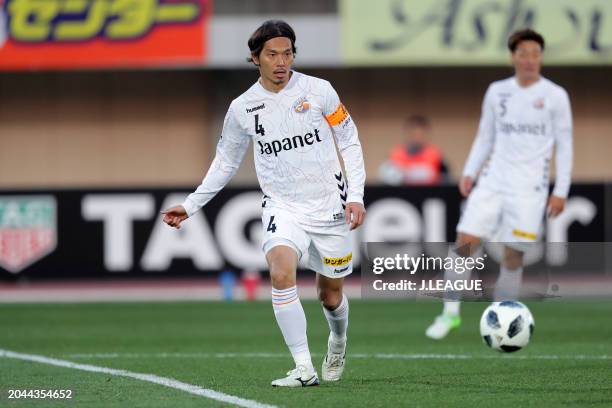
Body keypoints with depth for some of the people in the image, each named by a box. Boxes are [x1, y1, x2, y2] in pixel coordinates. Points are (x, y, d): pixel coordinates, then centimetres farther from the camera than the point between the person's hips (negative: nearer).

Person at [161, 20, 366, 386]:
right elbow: (226, 162, 15)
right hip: (282, 208, 0)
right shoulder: (242, 108, 1)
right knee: (281, 273, -28)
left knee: (331, 294, 9)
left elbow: (349, 141, 4)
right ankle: (304, 368, -24)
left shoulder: (318, 91, -5)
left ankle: (338, 339, 47)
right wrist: (191, 205, 12)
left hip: (329, 206, 0)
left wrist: (355, 196, -5)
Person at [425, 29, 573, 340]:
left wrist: (560, 192, -5)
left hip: (529, 187, -3)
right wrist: (469, 173, 5)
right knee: (464, 243, -8)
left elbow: (564, 146, 1)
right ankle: (450, 312, 4)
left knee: (513, 255, -3)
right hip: (493, 182, 3)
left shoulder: (555, 96, -1)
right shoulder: (497, 92, 8)